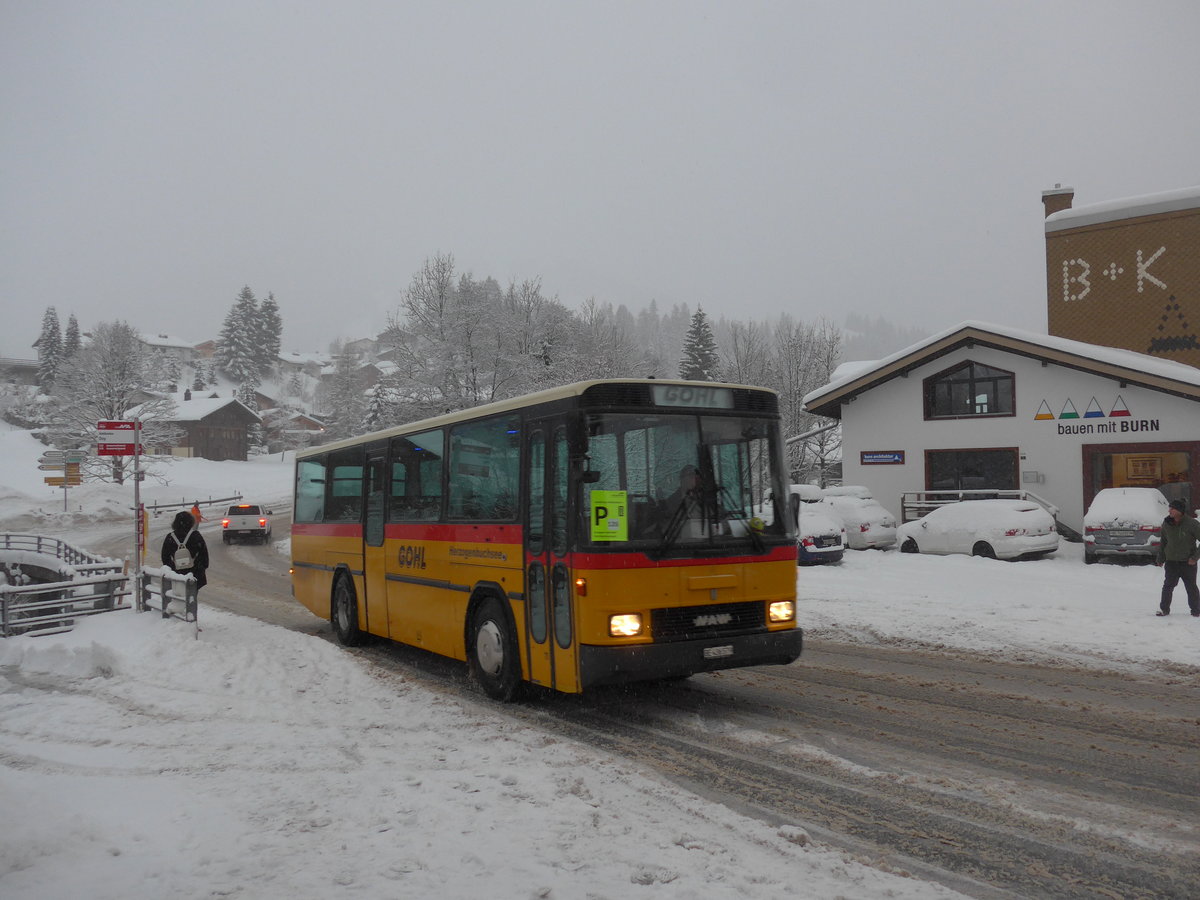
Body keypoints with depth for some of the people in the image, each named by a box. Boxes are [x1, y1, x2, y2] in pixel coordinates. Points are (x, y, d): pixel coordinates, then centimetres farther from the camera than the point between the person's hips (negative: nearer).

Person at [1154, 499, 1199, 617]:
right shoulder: (1167, 524, 1)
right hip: (1171, 562, 3)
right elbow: (1163, 542, 13)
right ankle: (1164, 609, 10)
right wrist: (1160, 559, 14)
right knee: (1167, 587, 2)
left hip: (1188, 563, -3)